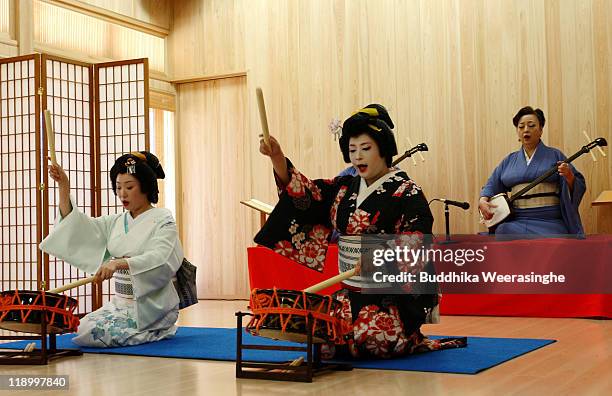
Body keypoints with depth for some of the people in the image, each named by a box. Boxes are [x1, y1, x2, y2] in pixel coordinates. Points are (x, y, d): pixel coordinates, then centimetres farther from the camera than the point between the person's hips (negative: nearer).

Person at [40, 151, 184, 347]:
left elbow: (160, 259, -25)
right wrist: (63, 187, -6)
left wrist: (119, 263, -39)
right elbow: (79, 227, 4)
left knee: (90, 333, -18)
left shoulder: (162, 220, -8)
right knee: (81, 328, -8)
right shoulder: (117, 222, 13)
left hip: (151, 306, -7)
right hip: (121, 302, 8)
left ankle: (160, 332, -1)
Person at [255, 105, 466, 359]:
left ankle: (410, 340, 6)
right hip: (354, 289, 6)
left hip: (396, 293, -6)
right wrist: (277, 158, -15)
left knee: (369, 333, -29)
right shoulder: (344, 188, 13)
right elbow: (305, 194, -1)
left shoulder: (406, 194, -6)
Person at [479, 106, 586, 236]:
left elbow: (579, 186, 4)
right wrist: (483, 201, -1)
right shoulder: (509, 160, 18)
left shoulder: (554, 156, 8)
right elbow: (492, 185, 21)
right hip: (516, 222, 3)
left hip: (549, 222, -2)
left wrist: (569, 176, -19)